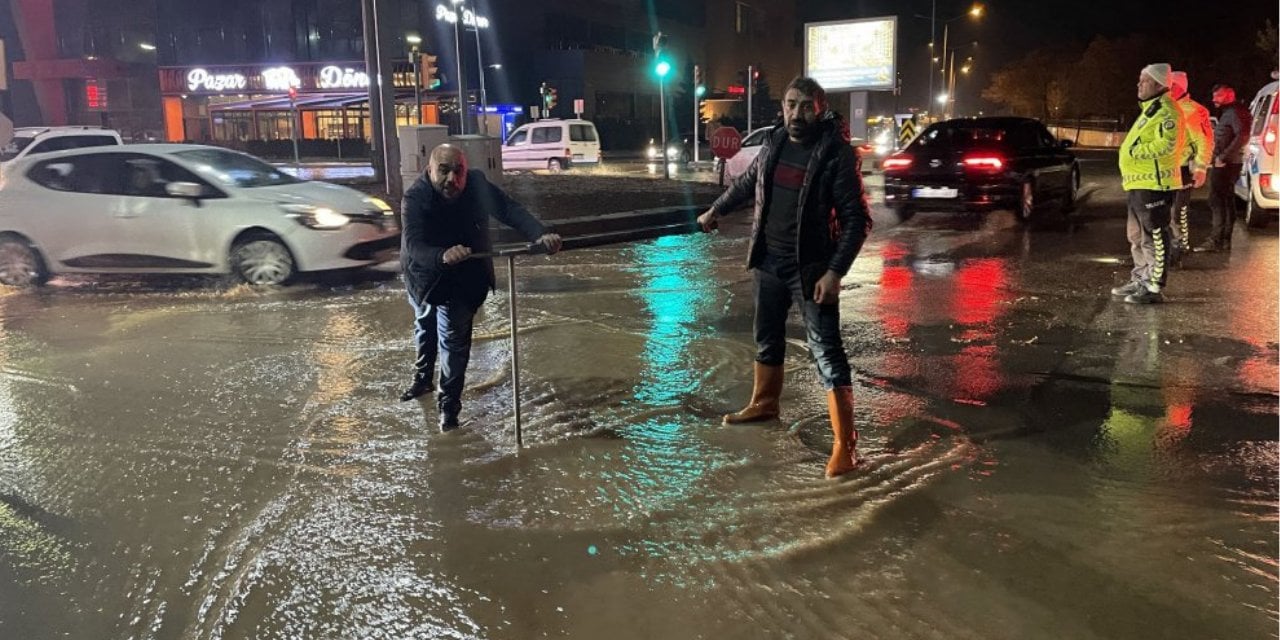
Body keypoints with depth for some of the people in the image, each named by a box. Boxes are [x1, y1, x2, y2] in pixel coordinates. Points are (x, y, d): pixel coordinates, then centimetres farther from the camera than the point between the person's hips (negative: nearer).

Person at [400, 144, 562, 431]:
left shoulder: (477, 185, -27)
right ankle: (422, 378, 51)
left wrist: (540, 234, -51)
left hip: (464, 278, 0)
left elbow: (510, 209, -32)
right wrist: (443, 256, -67)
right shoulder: (416, 198, -34)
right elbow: (414, 246, -45)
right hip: (425, 276, 1)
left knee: (454, 337, -8)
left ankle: (449, 402, 9)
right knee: (425, 327, 25)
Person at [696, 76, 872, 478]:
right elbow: (748, 182, 23)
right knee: (767, 338, 21)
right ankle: (764, 404, 43)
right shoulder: (774, 143, 3)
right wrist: (716, 210, 34)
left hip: (810, 267, -6)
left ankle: (845, 444, -3)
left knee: (826, 352, -7)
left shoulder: (836, 153, -15)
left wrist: (835, 272, -23)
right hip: (770, 260, 6)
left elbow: (857, 220, -16)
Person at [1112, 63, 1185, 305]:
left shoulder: (1165, 111, -14)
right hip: (1139, 184, 11)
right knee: (1137, 236, 18)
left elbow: (1166, 145, -25)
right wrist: (1131, 152, 14)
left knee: (1154, 238, -7)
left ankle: (1154, 288, -4)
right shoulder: (1150, 109, 20)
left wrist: (1135, 151, -18)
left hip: (1154, 185, -11)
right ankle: (1140, 280, 28)